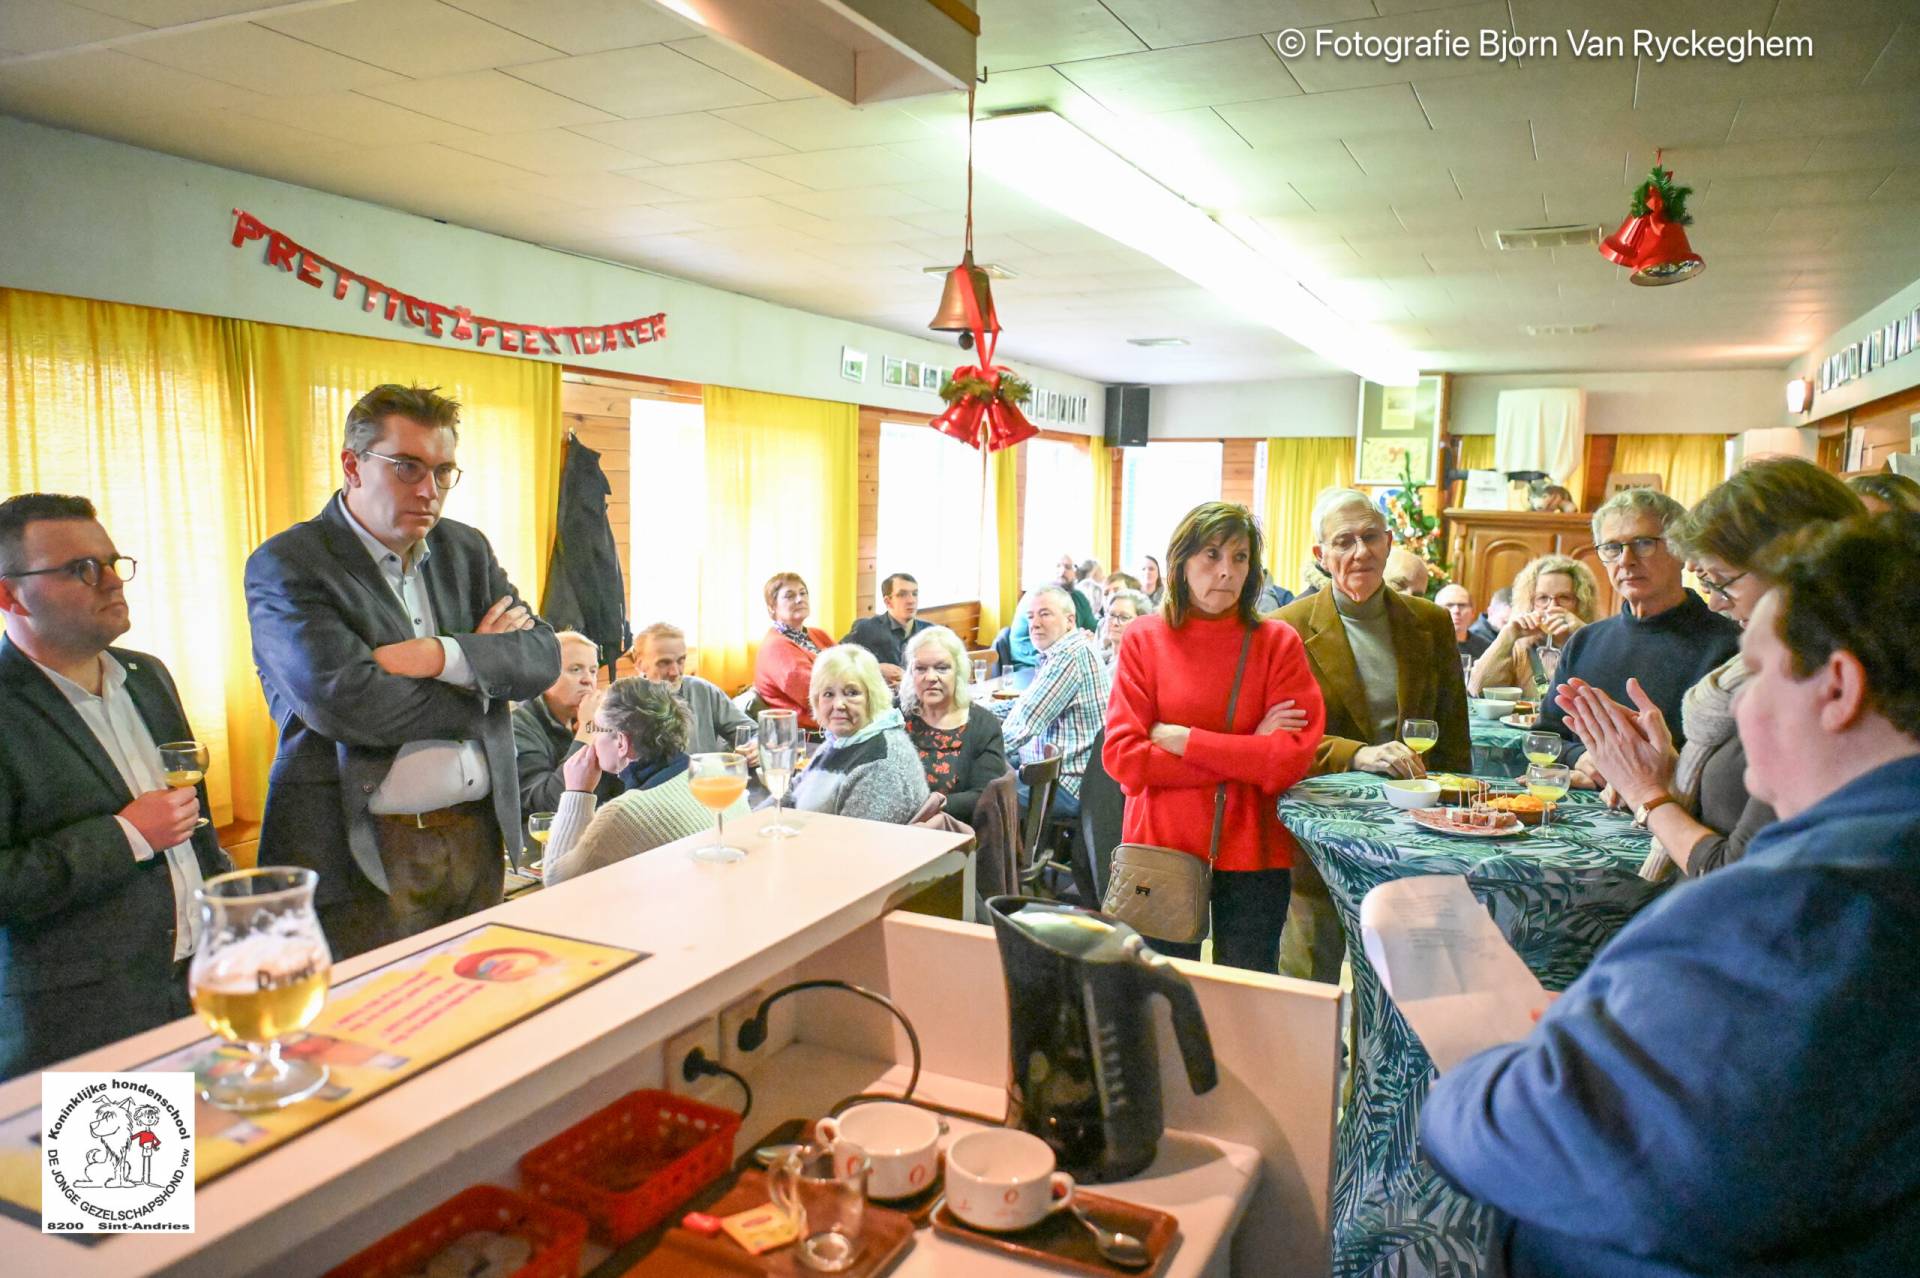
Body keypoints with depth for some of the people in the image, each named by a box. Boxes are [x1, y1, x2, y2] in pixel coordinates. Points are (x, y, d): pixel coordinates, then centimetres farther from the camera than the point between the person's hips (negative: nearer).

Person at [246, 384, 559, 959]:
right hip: (361, 854, -5)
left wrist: (442, 656, -16)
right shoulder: (285, 565, -6)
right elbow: (342, 702, -20)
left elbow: (543, 657, 1)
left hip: (478, 835, 5)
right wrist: (480, 666, -9)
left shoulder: (466, 549, 11)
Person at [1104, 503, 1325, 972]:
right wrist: (1246, 754, -12)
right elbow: (1124, 757, -11)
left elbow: (1291, 760, -12)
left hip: (1252, 855, 0)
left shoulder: (1278, 642, -3)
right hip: (1162, 846, 0)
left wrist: (1181, 739, -14)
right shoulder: (1144, 639, -3)